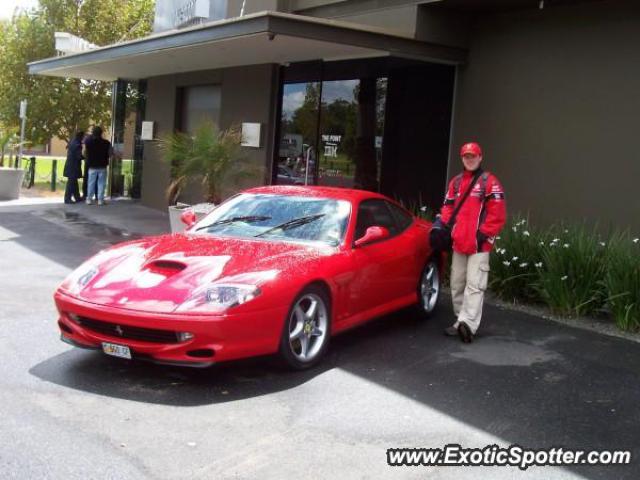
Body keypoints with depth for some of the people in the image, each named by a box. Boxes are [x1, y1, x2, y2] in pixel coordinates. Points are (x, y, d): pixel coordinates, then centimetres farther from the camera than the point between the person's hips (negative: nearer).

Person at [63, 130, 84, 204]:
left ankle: (77, 197, 26)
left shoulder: (72, 142, 10)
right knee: (71, 182, -4)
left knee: (74, 181, 16)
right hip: (73, 166, -10)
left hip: (70, 165, 10)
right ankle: (67, 199, 0)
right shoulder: (77, 144, -19)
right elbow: (79, 156, -18)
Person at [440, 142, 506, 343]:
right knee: (457, 285, 11)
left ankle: (469, 324, -18)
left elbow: (498, 214, -9)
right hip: (459, 243, 7)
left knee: (474, 285, -12)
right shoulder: (456, 182, 15)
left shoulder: (489, 182, -4)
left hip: (479, 244, -7)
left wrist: (484, 234, -13)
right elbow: (448, 208, 18)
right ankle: (460, 322, 21)